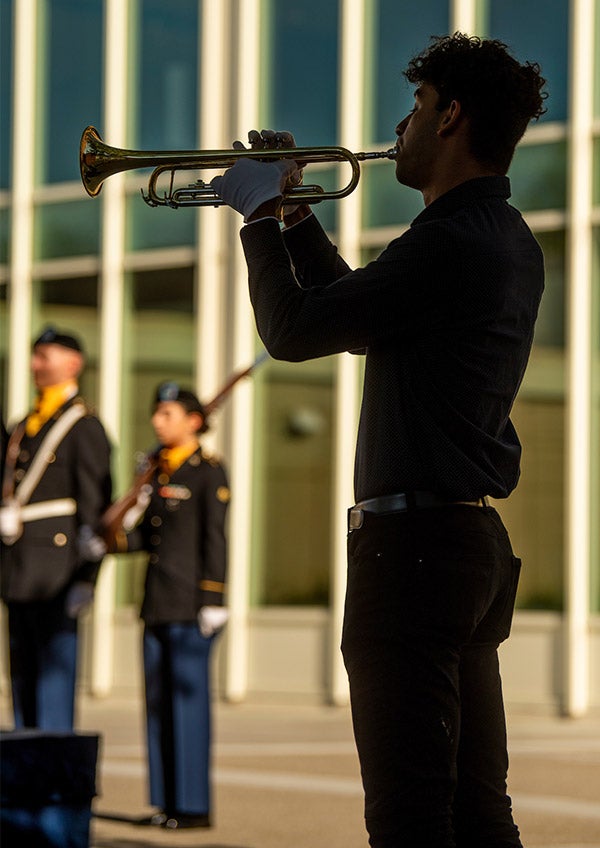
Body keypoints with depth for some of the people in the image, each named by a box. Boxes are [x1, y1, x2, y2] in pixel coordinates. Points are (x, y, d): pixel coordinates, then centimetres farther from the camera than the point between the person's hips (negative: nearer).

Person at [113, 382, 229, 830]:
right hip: (157, 603, 8)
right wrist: (119, 540, -2)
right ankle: (167, 802, 13)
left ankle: (194, 805, -1)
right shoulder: (156, 467, 14)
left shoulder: (209, 472, -7)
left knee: (189, 697, -5)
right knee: (158, 700, 8)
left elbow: (214, 539, -11)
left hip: (191, 604, -8)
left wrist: (213, 601, -16)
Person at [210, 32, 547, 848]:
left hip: (414, 542, -10)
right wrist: (295, 217, 21)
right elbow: (359, 319, 24)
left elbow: (294, 332, -12)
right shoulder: (511, 244, 14)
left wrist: (258, 218, 2)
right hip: (478, 538, 10)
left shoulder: (448, 243, -17)